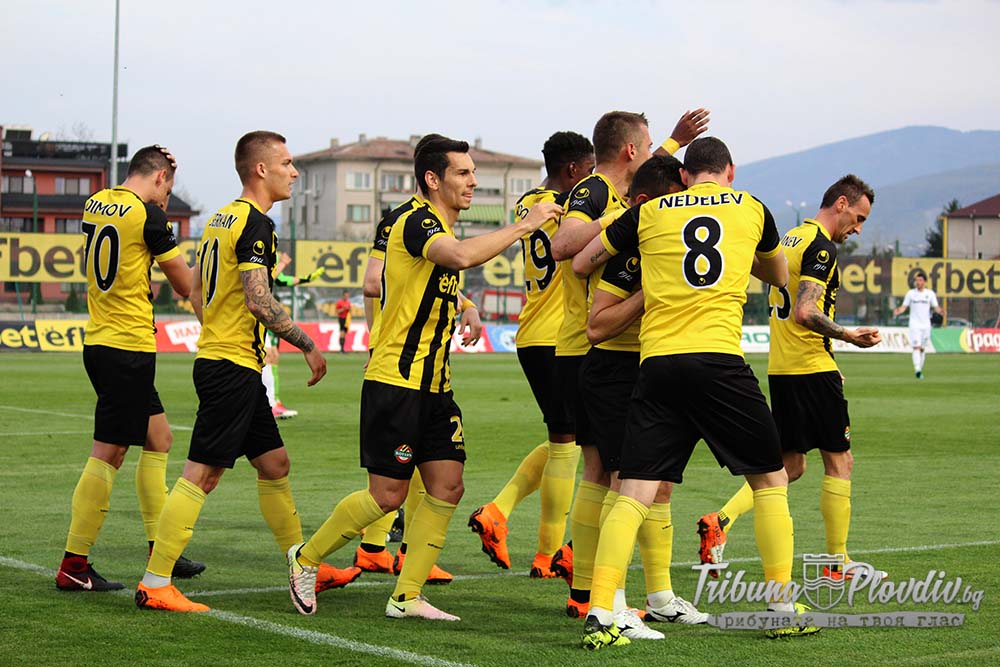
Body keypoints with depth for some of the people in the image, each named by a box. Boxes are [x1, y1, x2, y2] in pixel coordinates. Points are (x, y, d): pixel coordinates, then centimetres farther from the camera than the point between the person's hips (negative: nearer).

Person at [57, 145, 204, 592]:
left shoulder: (95, 204, 8)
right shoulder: (147, 214, -13)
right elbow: (186, 286, -7)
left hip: (99, 341, 9)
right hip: (129, 348, -9)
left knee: (159, 439, 18)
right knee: (108, 455, -5)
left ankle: (160, 550, 22)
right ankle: (73, 565, -3)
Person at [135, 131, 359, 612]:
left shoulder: (223, 218, 15)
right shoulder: (255, 223, -14)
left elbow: (196, 293, 21)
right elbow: (259, 300, -23)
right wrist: (307, 346, -15)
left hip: (218, 358, 10)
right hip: (233, 368, -10)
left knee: (275, 466, 15)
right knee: (200, 476, -8)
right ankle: (154, 585, -7)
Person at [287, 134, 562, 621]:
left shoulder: (439, 228, 16)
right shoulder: (416, 222, -14)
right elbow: (462, 256, -35)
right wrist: (524, 225, -28)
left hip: (434, 386, 9)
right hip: (395, 383, -9)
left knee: (447, 487, 1)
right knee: (388, 495, -5)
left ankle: (406, 597, 8)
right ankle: (305, 558, 16)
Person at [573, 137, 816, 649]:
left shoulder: (649, 212, 14)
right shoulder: (751, 209, 15)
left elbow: (582, 261, 23)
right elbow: (779, 277, 33)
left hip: (656, 362, 1)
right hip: (719, 358, -1)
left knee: (634, 496, 0)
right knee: (770, 480, 14)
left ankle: (599, 614, -11)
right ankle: (784, 609, 15)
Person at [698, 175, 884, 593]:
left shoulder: (792, 239, 16)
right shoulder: (822, 246, -13)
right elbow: (805, 312, -23)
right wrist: (848, 336, -15)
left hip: (781, 368, 9)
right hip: (812, 369, -9)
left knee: (790, 465, 12)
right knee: (839, 461, 2)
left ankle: (721, 520, -4)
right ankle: (838, 563, 7)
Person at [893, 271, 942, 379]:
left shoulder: (930, 293, 3)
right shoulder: (911, 293, 1)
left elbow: (936, 307, 4)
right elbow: (904, 307, 1)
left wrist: (940, 311, -18)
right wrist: (898, 311, -21)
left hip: (926, 324, 2)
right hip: (914, 324, -2)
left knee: (923, 349, 9)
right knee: (916, 347, -14)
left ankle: (920, 370, 19)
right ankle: (917, 370, -24)